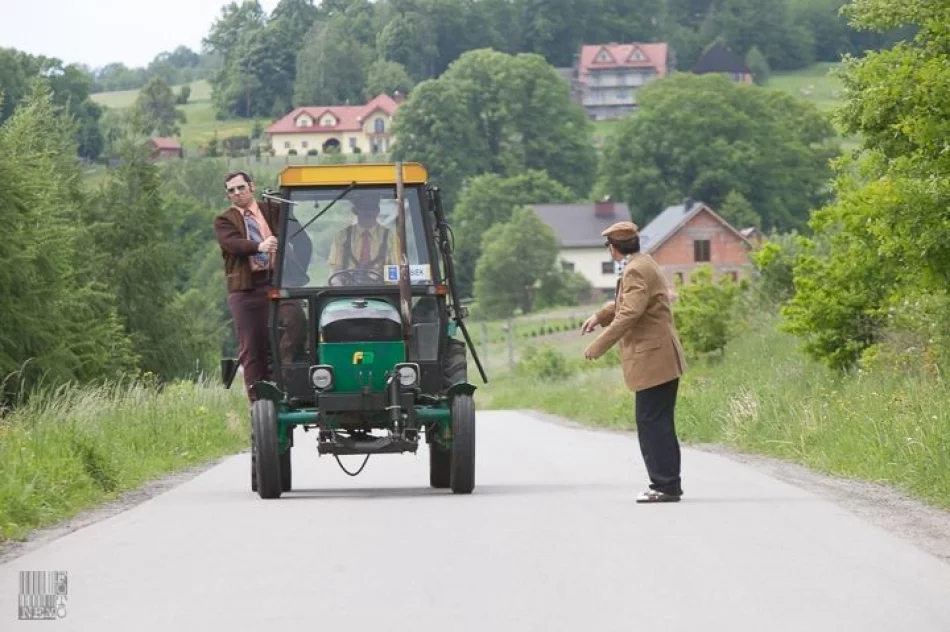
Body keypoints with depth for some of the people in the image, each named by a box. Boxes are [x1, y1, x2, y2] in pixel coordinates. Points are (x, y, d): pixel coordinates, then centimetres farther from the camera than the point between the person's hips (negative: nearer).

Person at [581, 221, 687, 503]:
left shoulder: (636, 271, -16)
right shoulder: (642, 265, 17)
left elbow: (629, 314, -24)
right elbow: (624, 302, 30)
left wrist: (597, 347, -20)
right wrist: (599, 316, 14)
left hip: (652, 361, -11)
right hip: (660, 360, 11)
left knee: (652, 424, -8)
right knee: (658, 424, 13)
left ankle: (665, 486, -8)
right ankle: (667, 484, 16)